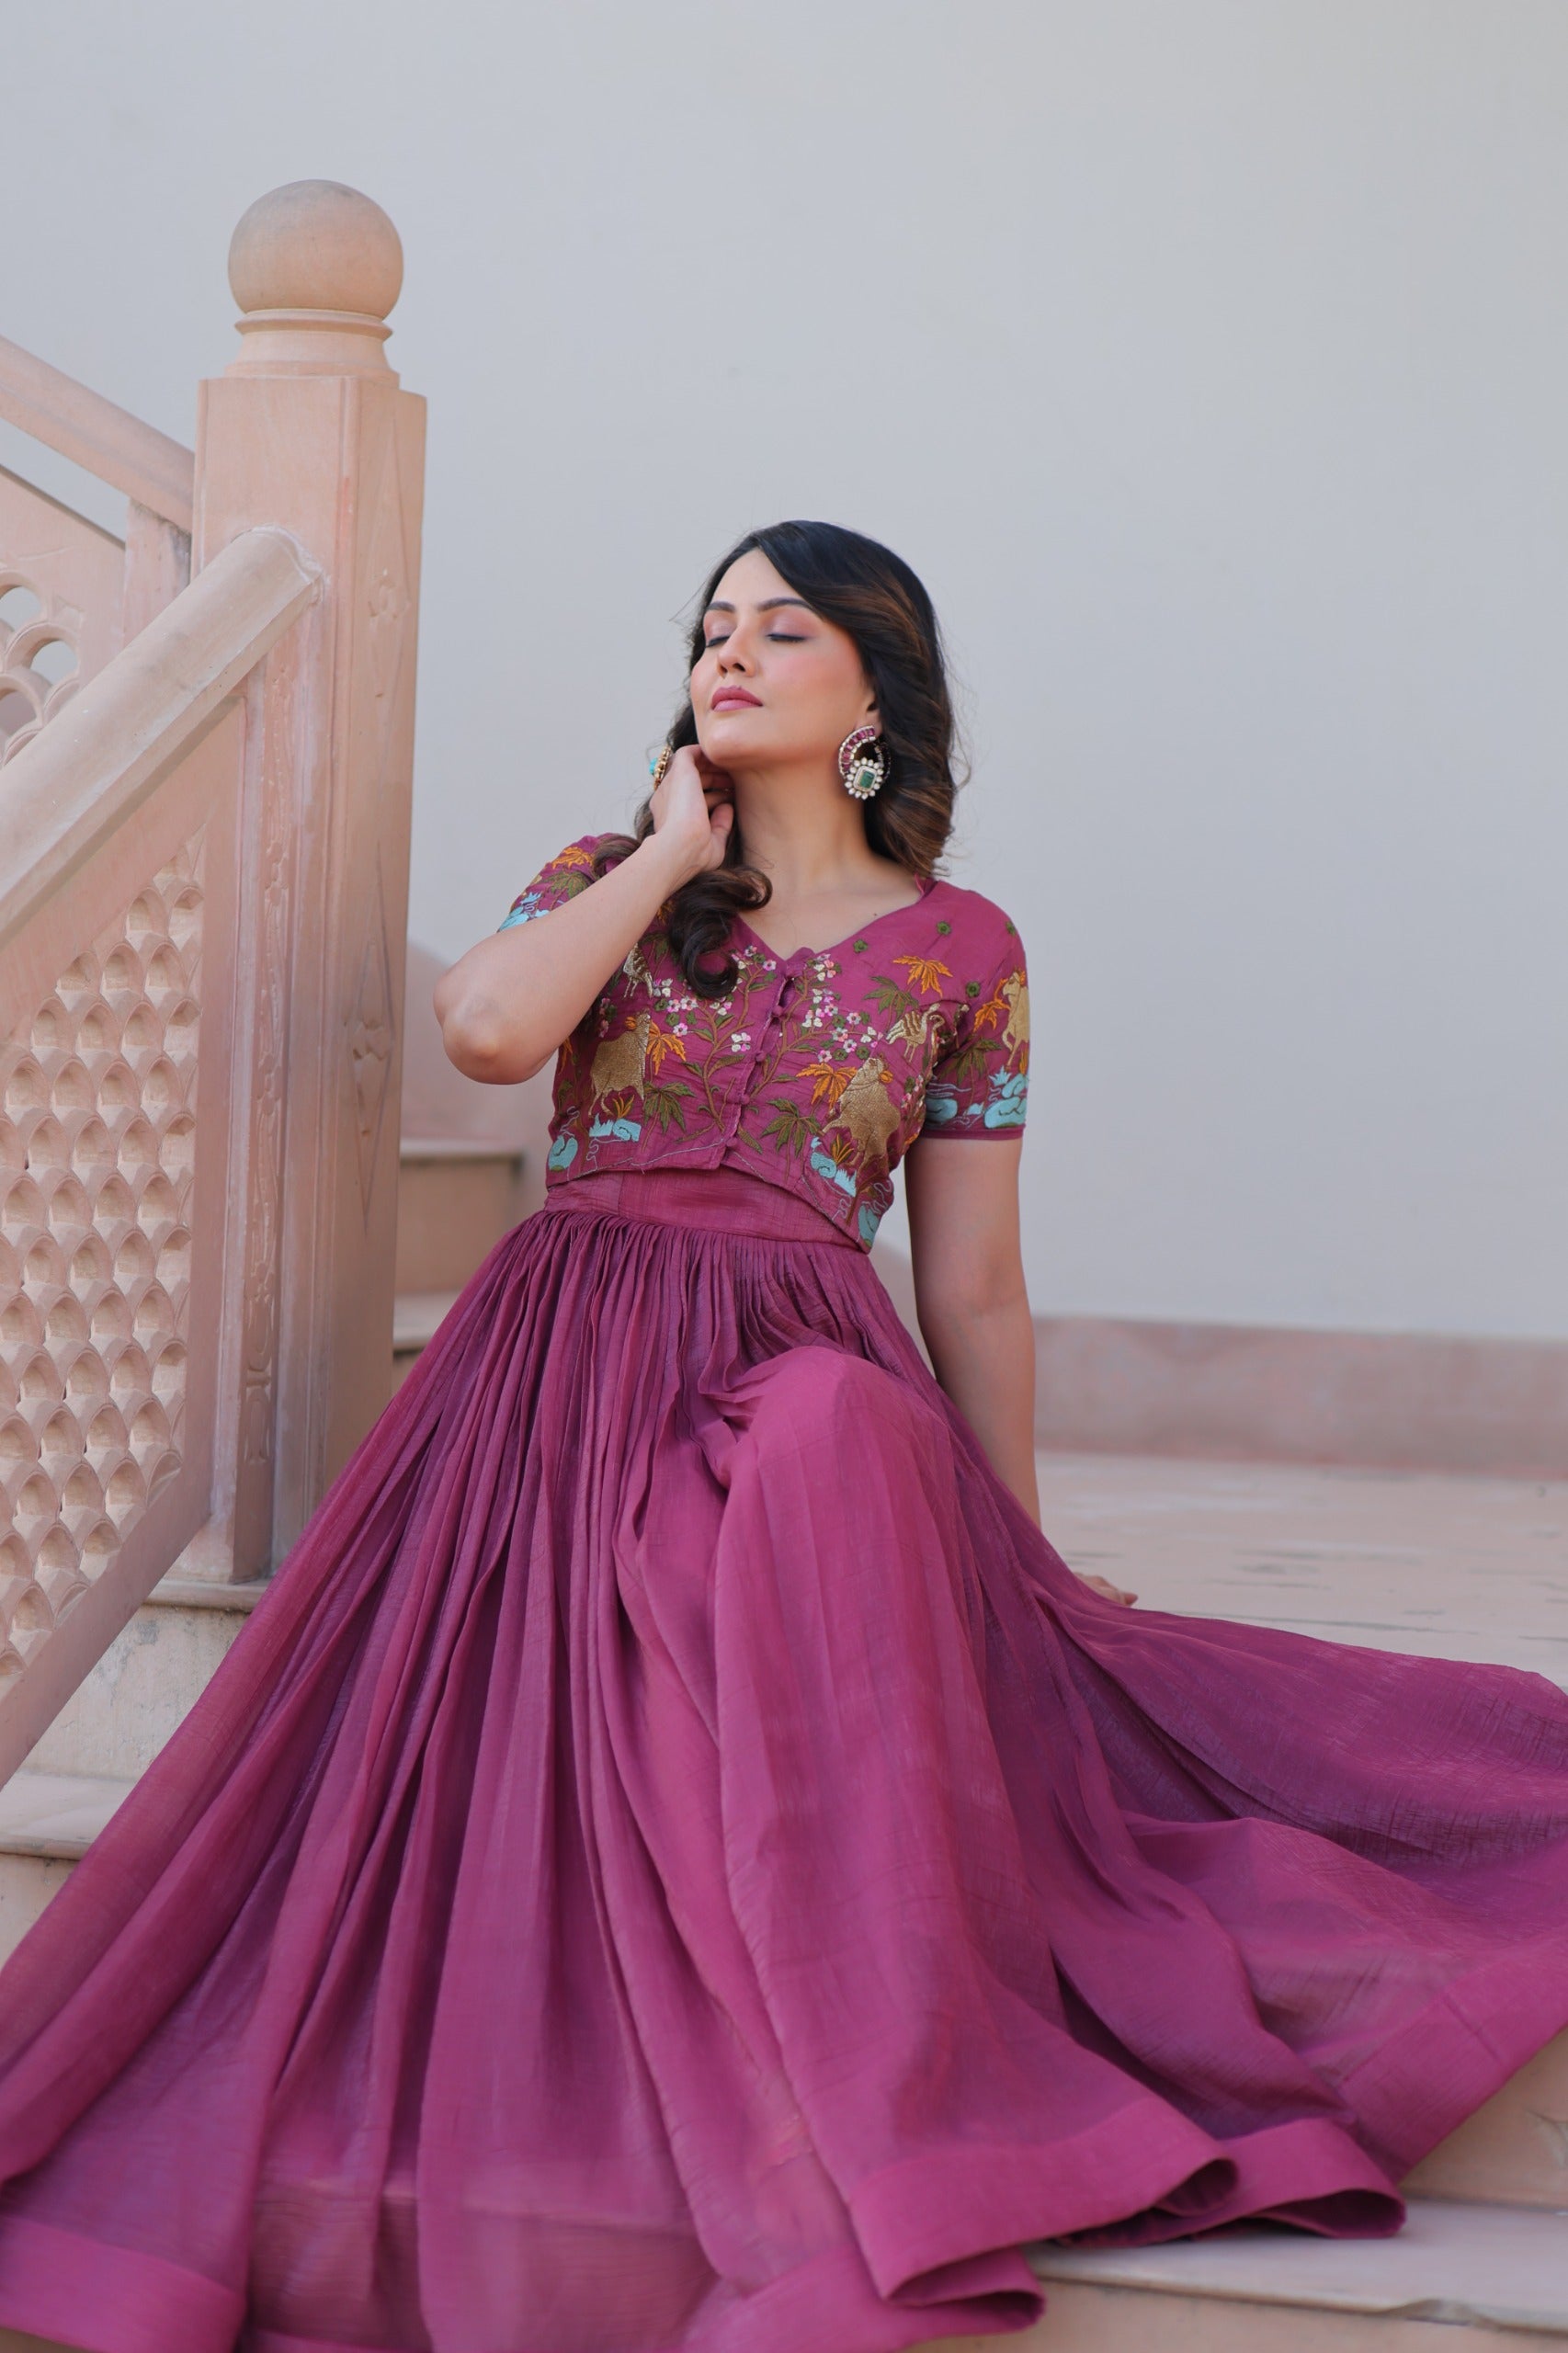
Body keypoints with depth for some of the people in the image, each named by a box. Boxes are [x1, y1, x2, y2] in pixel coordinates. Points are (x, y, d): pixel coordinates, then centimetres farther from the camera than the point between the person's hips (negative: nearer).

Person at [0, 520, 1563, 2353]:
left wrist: (1021, 1571, 10)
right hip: (566, 1372, 2)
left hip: (808, 1382, -2)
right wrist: (673, 857, 2)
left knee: (834, 1452, -39)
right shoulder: (609, 876, 15)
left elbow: (974, 1284, 12)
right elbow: (484, 1030, -9)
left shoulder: (960, 952, 12)